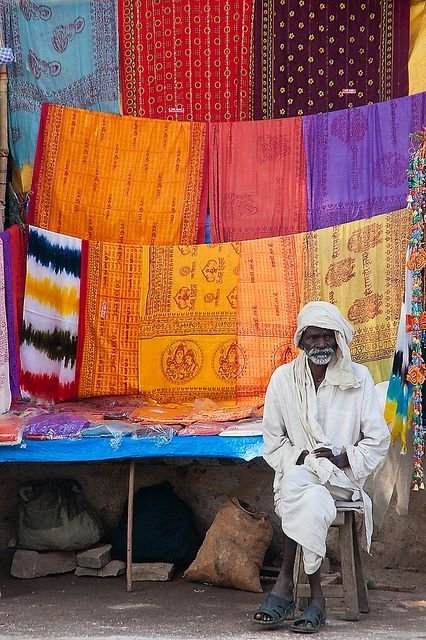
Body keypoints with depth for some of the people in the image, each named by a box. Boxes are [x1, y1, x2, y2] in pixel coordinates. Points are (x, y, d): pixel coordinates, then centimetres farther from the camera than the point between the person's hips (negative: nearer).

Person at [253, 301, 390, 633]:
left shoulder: (359, 378, 3)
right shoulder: (283, 378, 5)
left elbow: (378, 441, 3)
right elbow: (273, 441, 8)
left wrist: (343, 459, -12)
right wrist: (300, 459, -11)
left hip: (343, 477, -1)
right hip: (296, 473, 1)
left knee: (298, 484, -34)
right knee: (313, 502, -36)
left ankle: (286, 582, -30)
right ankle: (316, 595, -34)